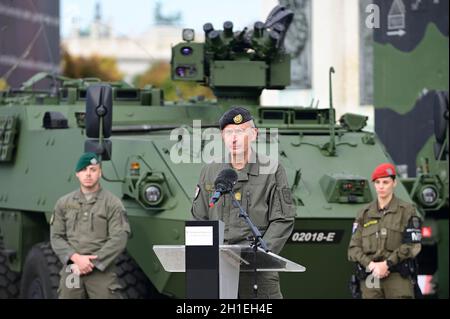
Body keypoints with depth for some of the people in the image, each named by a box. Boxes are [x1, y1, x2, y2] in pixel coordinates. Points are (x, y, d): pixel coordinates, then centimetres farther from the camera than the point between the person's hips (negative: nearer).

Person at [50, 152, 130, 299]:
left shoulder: (112, 204, 1)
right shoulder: (64, 203, 12)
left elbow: (118, 240, -7)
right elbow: (56, 237, 6)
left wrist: (92, 263, -14)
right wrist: (76, 258, -11)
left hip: (102, 271, -3)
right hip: (71, 271, 3)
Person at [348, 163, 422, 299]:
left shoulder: (406, 211, 4)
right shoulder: (364, 214, 14)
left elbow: (413, 245, -4)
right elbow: (354, 248, 8)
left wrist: (387, 264, -12)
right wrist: (371, 264, -10)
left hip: (398, 277, -3)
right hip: (370, 278, 3)